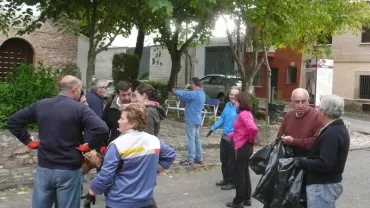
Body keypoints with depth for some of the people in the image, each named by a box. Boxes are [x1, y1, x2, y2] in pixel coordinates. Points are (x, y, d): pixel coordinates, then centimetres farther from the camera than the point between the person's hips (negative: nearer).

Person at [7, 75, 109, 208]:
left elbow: (13, 121, 9)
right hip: (69, 171, -4)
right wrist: (89, 146, -11)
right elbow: (102, 130, -26)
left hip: (44, 168, 4)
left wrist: (29, 141, 8)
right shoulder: (80, 109, -12)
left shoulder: (40, 104, 4)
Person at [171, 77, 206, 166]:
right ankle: (199, 158, 21)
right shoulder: (201, 93, 11)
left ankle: (190, 160, 1)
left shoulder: (195, 93, -19)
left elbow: (183, 94, -16)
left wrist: (173, 91, 0)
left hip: (191, 120, -9)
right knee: (196, 139, 15)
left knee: (191, 140, -4)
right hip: (197, 120, 9)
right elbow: (187, 95, 11)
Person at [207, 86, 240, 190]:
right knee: (223, 159, 18)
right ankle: (226, 179, 33)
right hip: (224, 136, 8)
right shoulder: (227, 105, 7)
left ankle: (232, 182, 18)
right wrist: (213, 128, 9)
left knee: (231, 161, 4)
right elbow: (222, 118, 15)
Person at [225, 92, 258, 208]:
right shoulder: (245, 113, 10)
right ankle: (246, 199, 27)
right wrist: (230, 135, 12)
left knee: (239, 175, 1)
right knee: (245, 173, 17)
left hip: (241, 148, -10)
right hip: (245, 148, 10)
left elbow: (253, 128, -34)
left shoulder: (243, 114, -21)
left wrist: (251, 140, -18)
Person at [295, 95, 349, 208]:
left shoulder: (331, 134, -25)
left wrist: (303, 162, -18)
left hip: (322, 186, -11)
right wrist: (307, 159, 10)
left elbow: (325, 164, -30)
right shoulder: (339, 128, 8)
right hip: (329, 183, 11)